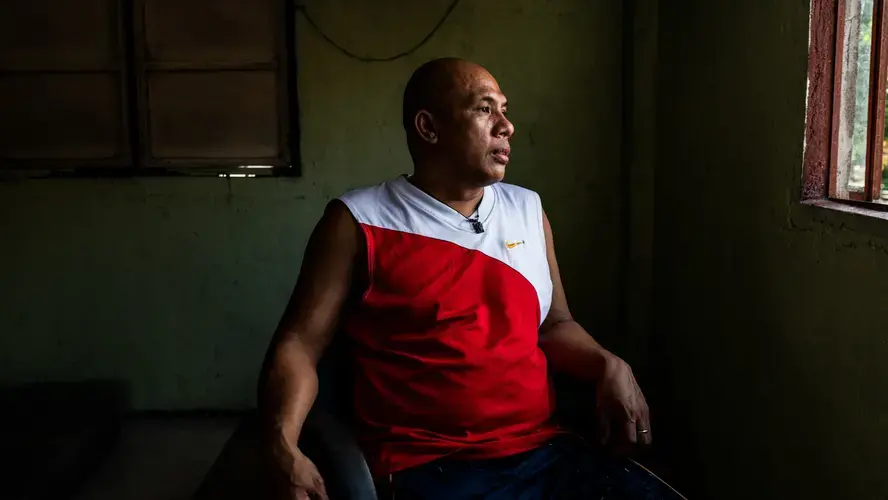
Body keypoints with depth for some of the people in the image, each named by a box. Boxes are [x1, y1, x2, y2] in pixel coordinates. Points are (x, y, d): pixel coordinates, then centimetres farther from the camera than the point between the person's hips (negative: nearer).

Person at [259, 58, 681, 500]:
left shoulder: (528, 210, 14)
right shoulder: (359, 222, -1)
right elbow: (299, 344, -3)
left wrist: (609, 367, 2)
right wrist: (282, 445, -19)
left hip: (550, 453, 5)